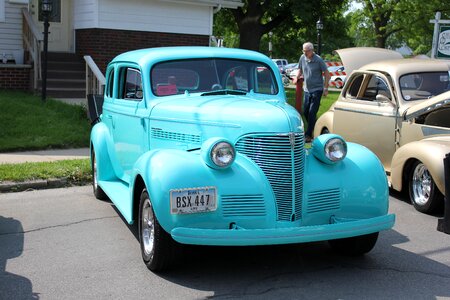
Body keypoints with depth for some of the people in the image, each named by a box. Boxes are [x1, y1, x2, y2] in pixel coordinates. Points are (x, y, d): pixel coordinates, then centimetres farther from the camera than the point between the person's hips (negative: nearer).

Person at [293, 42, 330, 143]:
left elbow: (326, 74, -6)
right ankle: (314, 129, 30)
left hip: (317, 90, -6)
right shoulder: (302, 58, 1)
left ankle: (308, 135, -5)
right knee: (305, 112, 10)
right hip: (307, 89, 6)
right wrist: (297, 77, 3)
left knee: (312, 112, -8)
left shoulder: (318, 60, -12)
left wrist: (326, 88, -11)